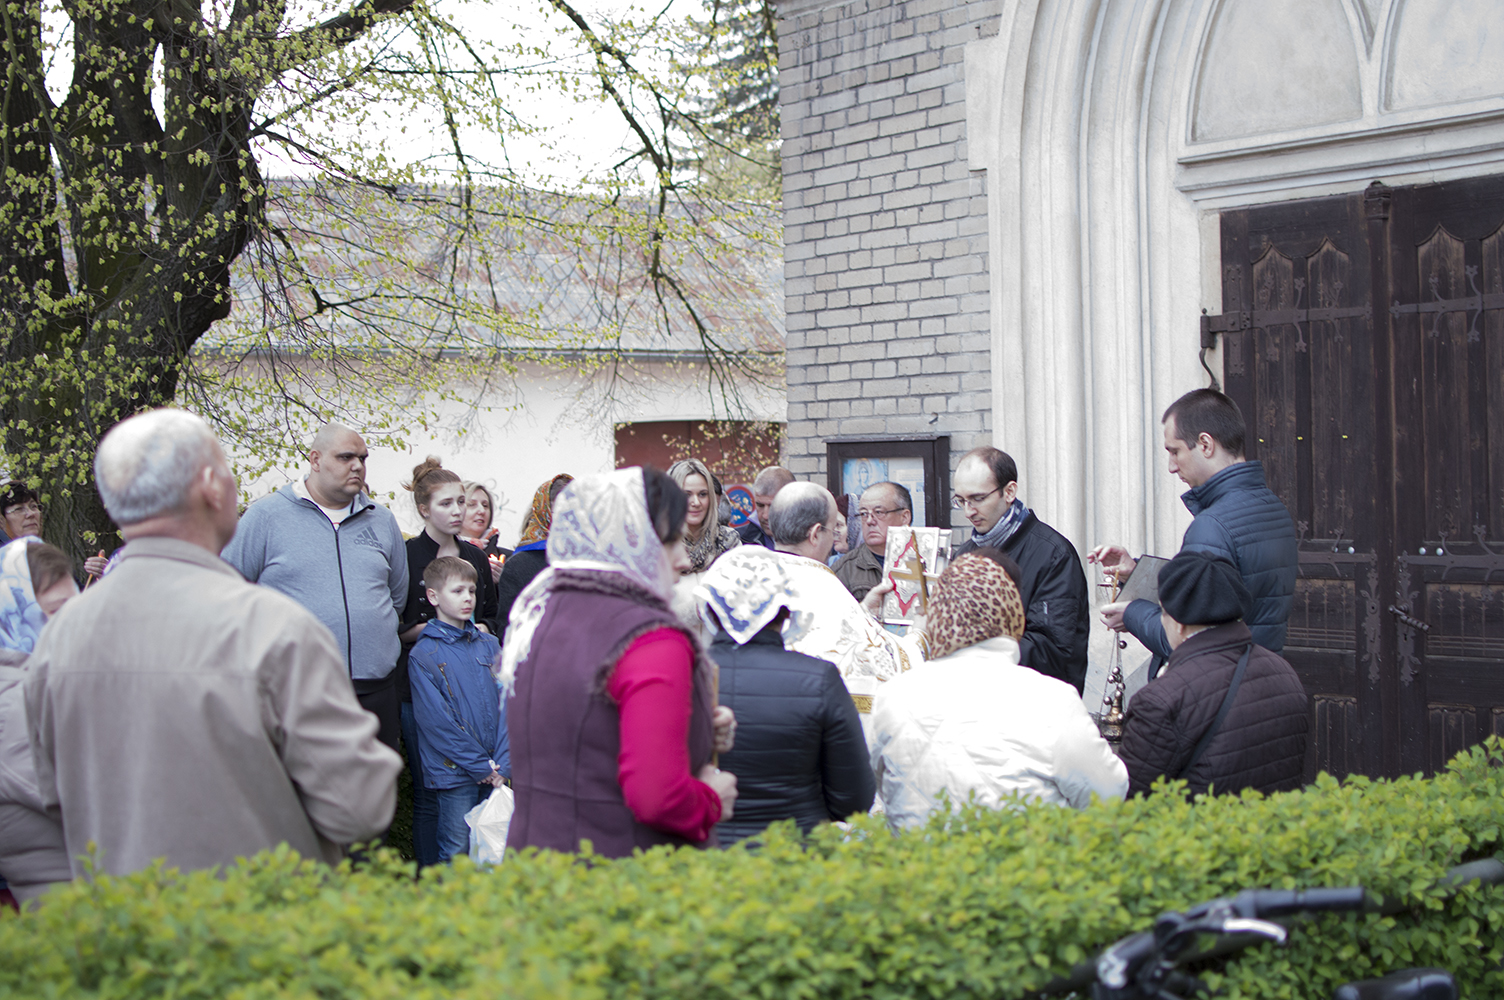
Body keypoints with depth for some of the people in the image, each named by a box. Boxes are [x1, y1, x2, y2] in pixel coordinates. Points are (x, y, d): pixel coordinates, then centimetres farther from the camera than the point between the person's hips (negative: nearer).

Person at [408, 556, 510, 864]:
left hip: (496, 770, 5)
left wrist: (502, 762, -5)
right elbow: (436, 720, -10)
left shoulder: (489, 645, 10)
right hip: (454, 770, -5)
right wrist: (480, 765, -12)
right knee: (456, 854, 1)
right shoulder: (423, 654, -6)